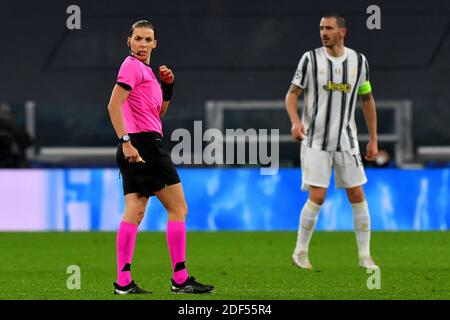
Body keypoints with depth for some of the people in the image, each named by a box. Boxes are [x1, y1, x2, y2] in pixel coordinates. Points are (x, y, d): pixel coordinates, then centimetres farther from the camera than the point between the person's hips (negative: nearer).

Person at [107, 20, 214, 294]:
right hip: (145, 142, -9)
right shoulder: (132, 66, -8)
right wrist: (126, 141, -24)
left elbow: (159, 112, 26)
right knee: (178, 208, -4)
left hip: (135, 150, 9)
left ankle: (124, 282, -1)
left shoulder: (144, 69, 21)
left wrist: (168, 86, 12)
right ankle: (180, 279, -5)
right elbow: (114, 105, -17)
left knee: (134, 213, 3)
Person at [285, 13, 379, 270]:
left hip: (346, 141, 3)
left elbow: (367, 100, 12)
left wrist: (373, 140, 10)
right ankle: (301, 252, 6)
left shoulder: (359, 61, 2)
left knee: (357, 196, 1)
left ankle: (365, 256, 11)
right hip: (315, 142, -3)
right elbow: (292, 94, -3)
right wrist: (296, 121, -23)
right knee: (317, 198, -10)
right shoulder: (311, 59, -6)